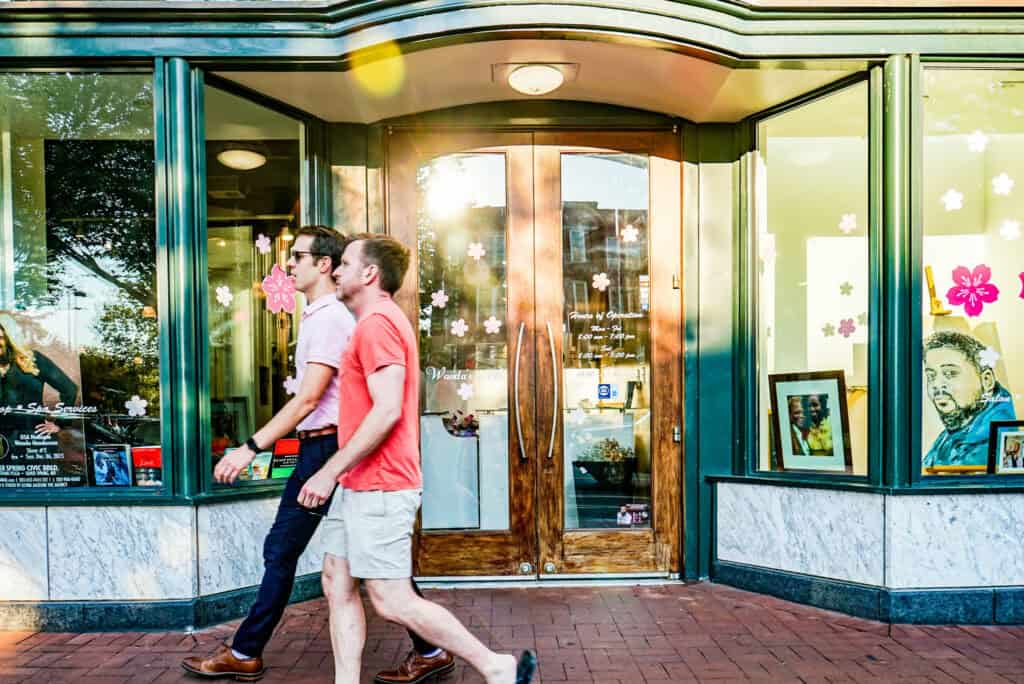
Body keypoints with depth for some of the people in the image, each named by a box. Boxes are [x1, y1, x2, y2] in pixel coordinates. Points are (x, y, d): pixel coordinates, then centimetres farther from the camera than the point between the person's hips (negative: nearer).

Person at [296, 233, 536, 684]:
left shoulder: (377, 323, -14)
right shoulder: (379, 322, 19)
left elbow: (387, 410, -24)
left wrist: (330, 472, -20)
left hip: (379, 488, -10)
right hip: (357, 486, 10)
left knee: (392, 601, -4)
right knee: (337, 586, 12)